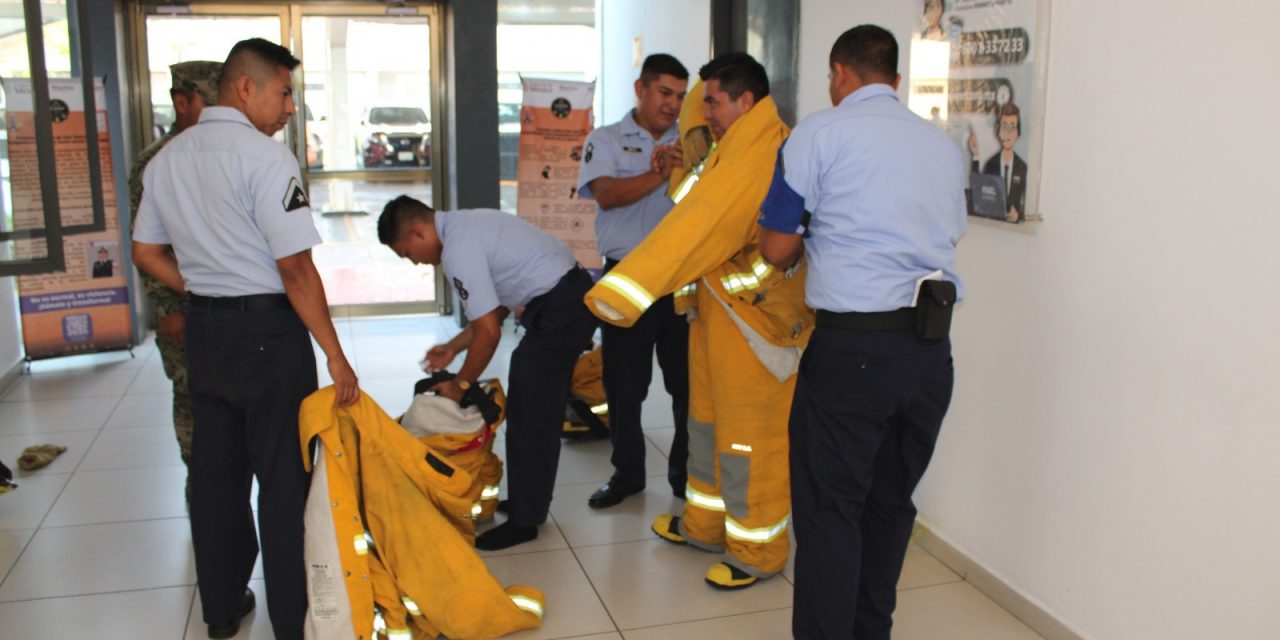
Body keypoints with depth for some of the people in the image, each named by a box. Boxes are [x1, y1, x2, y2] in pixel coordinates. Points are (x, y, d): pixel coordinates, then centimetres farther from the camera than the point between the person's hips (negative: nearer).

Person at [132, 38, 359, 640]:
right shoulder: (265, 156, -16)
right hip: (267, 331, -7)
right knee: (283, 478, 4)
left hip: (202, 330, 7)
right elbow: (296, 269, -20)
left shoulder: (166, 158, 7)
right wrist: (336, 356, -15)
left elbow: (146, 253, 14)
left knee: (214, 470, 16)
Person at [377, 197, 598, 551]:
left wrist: (460, 384, -3)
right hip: (575, 294, 10)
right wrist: (453, 348, 20)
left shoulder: (458, 248, -17)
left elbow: (488, 332, -16)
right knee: (536, 411, 18)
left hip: (559, 310, -10)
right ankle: (529, 503, 29)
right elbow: (496, 306, 20)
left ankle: (524, 521, 7)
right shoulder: (466, 225, 13)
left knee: (530, 416, -3)